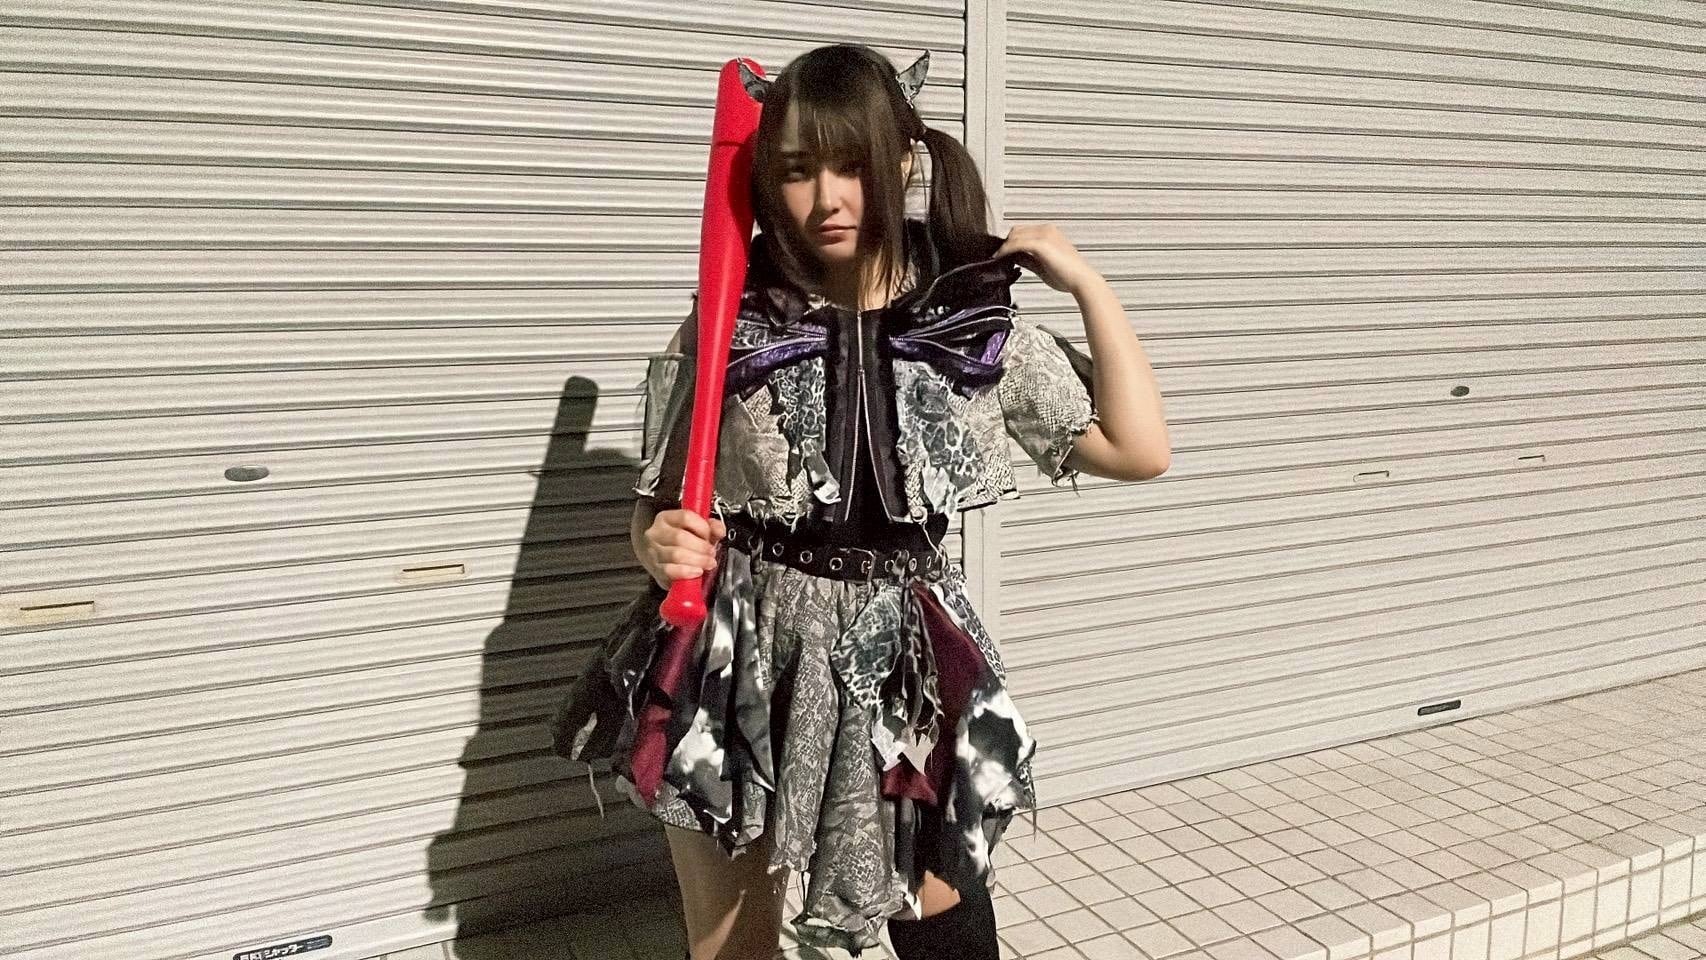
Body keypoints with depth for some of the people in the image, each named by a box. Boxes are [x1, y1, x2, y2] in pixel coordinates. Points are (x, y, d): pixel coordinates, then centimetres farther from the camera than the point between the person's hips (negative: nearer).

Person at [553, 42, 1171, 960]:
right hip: (740, 661, 0)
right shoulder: (729, 324, -8)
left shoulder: (976, 323, -5)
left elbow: (1138, 450, -4)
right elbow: (654, 509, -1)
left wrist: (1087, 284, -7)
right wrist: (660, 545, -23)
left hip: (901, 659, 0)